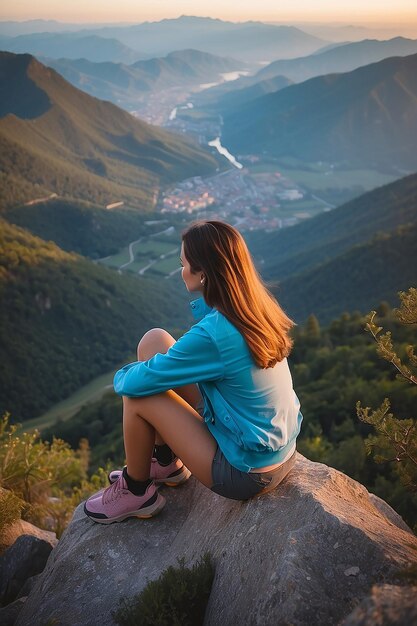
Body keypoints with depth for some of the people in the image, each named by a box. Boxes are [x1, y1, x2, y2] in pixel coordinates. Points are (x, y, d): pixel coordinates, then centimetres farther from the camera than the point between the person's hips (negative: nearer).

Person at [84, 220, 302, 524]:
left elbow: (135, 384, -17)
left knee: (137, 395, -6)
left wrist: (122, 376, 3)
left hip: (248, 474, -8)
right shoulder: (259, 308, -4)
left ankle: (136, 492, 20)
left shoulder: (212, 333, -29)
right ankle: (166, 462, 22)